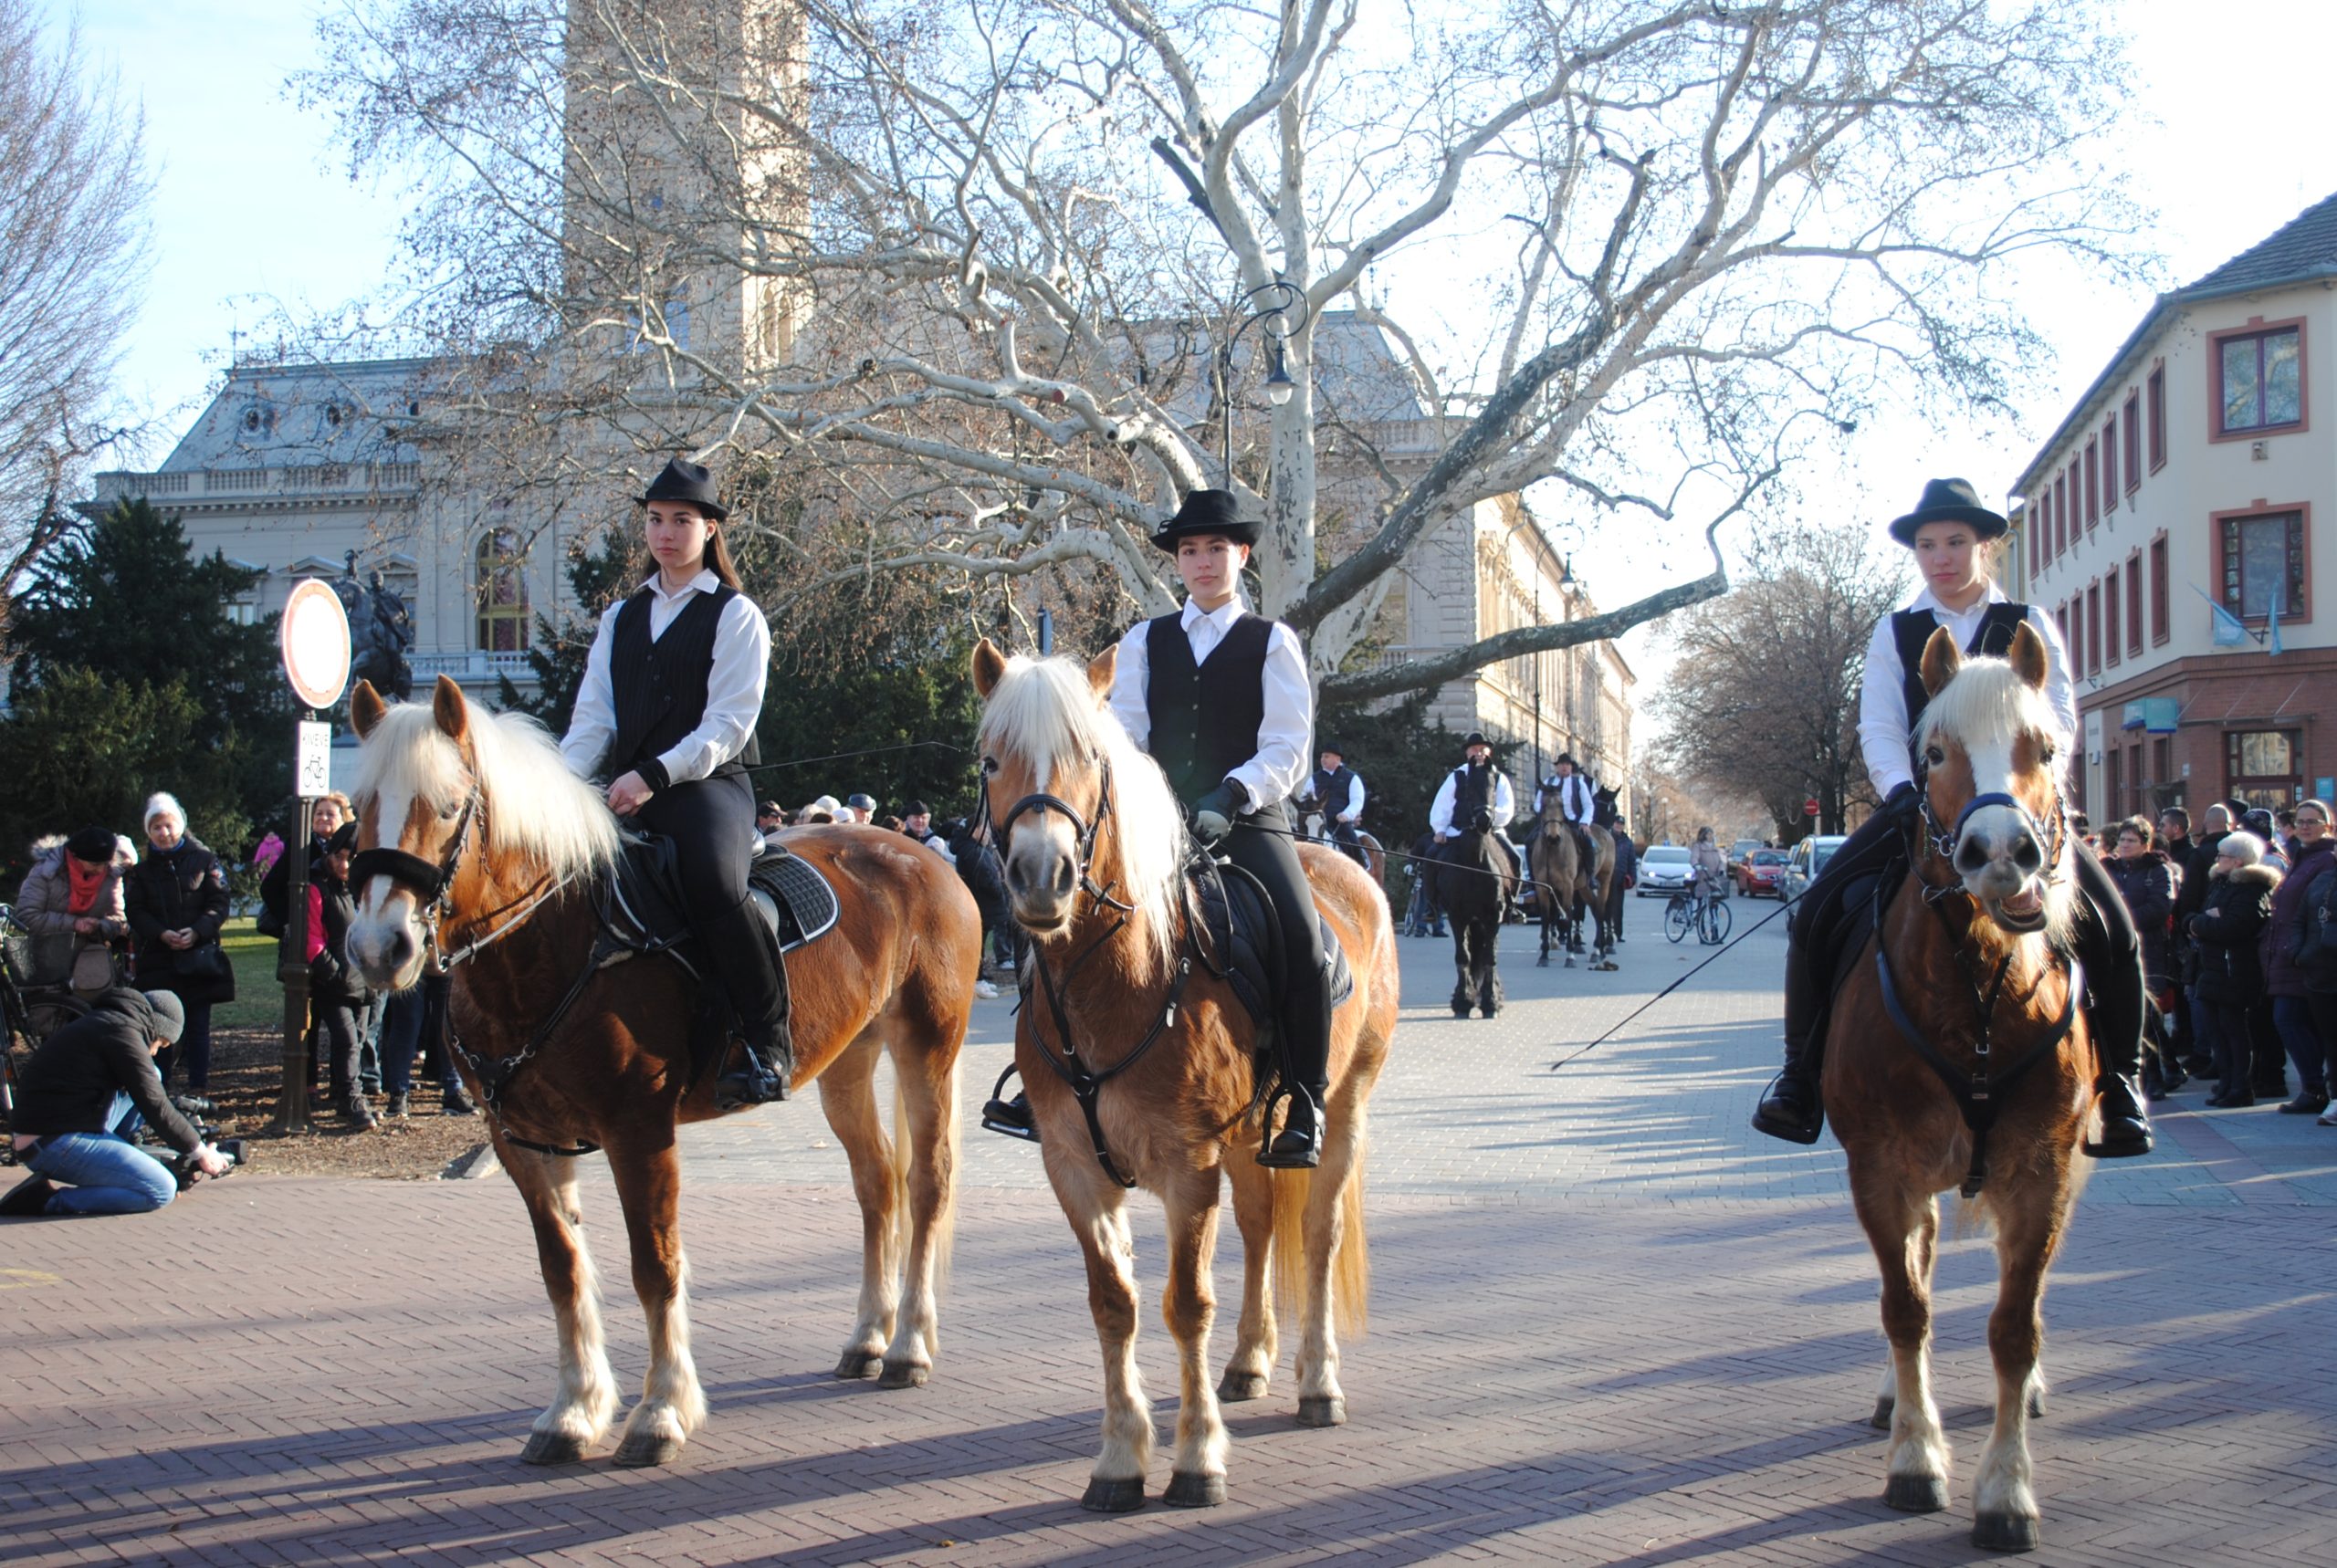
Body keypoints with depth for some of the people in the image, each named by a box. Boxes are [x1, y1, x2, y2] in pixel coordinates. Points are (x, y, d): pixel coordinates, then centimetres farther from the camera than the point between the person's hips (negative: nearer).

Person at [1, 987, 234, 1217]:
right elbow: (156, 1107, -10)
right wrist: (200, 1153, 1)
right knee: (162, 1190, -16)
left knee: (151, 1076, 17)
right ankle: (49, 1198, -14)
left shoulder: (103, 1022, 20)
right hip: (57, 1145, -10)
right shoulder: (123, 1033, -10)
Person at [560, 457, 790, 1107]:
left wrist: (654, 774, -20)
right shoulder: (621, 618, 21)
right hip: (625, 793, 6)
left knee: (714, 884, -33)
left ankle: (768, 1046, -24)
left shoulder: (735, 616, 4)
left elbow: (728, 725, -7)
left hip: (708, 786, -6)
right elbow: (593, 717, 12)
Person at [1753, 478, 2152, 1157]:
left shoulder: (2029, 626, 7)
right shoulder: (1894, 633, 10)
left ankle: (2118, 1081, -1)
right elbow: (1880, 727, 0)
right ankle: (1803, 1073, -7)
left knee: (2111, 928, -18)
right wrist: (1901, 791, -20)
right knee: (1817, 911, -17)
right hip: (1923, 804, 1)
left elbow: (2058, 716, -3)